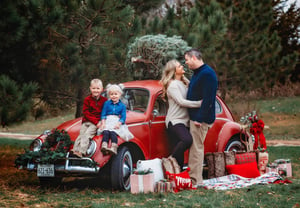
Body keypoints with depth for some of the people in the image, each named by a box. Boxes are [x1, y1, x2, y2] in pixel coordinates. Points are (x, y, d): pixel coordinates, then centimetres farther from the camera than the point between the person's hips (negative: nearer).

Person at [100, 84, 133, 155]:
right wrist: (103, 123, -7)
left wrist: (119, 123, -14)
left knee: (113, 133, -32)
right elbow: (103, 114, 10)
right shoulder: (107, 103, 16)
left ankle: (114, 148, -49)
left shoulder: (122, 105, 12)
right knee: (106, 132, -30)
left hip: (117, 123, -1)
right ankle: (104, 146, -50)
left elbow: (123, 117, 5)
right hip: (107, 122, 1)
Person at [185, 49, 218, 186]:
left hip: (201, 118, -10)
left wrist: (199, 118, -23)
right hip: (194, 117, 10)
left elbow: (208, 99, -22)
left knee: (197, 147, -7)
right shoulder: (197, 73, 18)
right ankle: (194, 177, 19)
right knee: (194, 147, 13)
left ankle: (195, 180, -3)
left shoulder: (207, 74, -16)